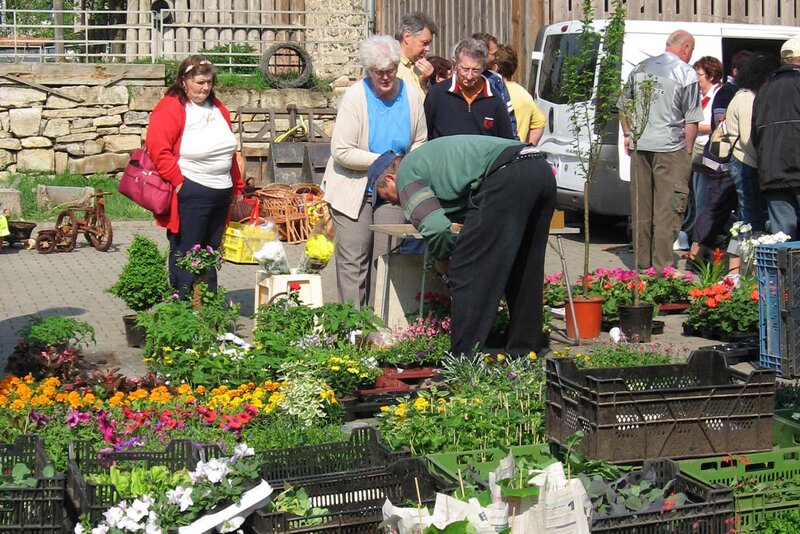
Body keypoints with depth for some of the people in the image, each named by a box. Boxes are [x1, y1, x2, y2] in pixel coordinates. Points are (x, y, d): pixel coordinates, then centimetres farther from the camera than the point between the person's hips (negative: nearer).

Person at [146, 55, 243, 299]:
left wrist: (237, 186, 21)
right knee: (185, 255, -3)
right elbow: (158, 150, -17)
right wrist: (178, 182, -18)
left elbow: (228, 152, 22)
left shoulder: (218, 109, 16)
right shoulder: (170, 108, -8)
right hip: (190, 194, -8)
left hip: (221, 194, 8)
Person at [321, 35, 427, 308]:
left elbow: (420, 142, 14)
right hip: (352, 190, -4)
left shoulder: (411, 96, 0)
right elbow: (341, 152, -16)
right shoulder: (355, 96, -12)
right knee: (353, 260, -4)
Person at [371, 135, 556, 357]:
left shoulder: (406, 174, 10)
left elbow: (435, 226, -5)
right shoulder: (426, 156, 37)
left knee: (466, 272, -1)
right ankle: (525, 348, 30)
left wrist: (442, 259, 14)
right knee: (523, 269, 21)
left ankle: (465, 358, -1)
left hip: (506, 177, -10)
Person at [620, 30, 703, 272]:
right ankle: (662, 268, -2)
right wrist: (688, 150, 3)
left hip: (640, 146, 5)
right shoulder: (686, 73, -6)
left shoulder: (640, 68, 10)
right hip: (670, 146, -5)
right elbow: (692, 120, -6)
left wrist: (628, 134, 24)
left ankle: (642, 264, 19)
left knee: (641, 208, 12)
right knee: (668, 210, -1)